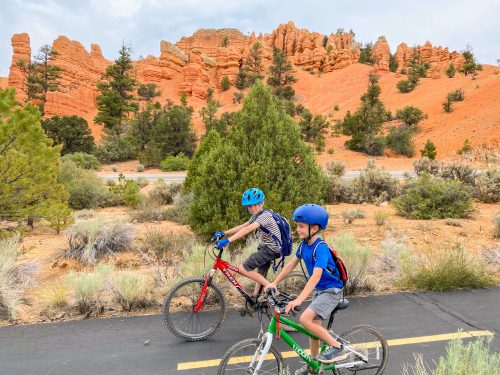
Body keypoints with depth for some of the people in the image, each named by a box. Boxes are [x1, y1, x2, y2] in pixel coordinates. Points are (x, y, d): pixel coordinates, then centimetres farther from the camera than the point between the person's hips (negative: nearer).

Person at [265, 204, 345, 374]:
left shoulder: (321, 248, -27)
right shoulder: (304, 244, -2)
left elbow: (316, 275, -36)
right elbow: (292, 263, 8)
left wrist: (299, 299, -42)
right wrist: (274, 282, 5)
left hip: (331, 290, -8)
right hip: (318, 290, 8)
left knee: (305, 319, -22)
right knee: (314, 325, 14)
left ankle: (336, 346, -5)